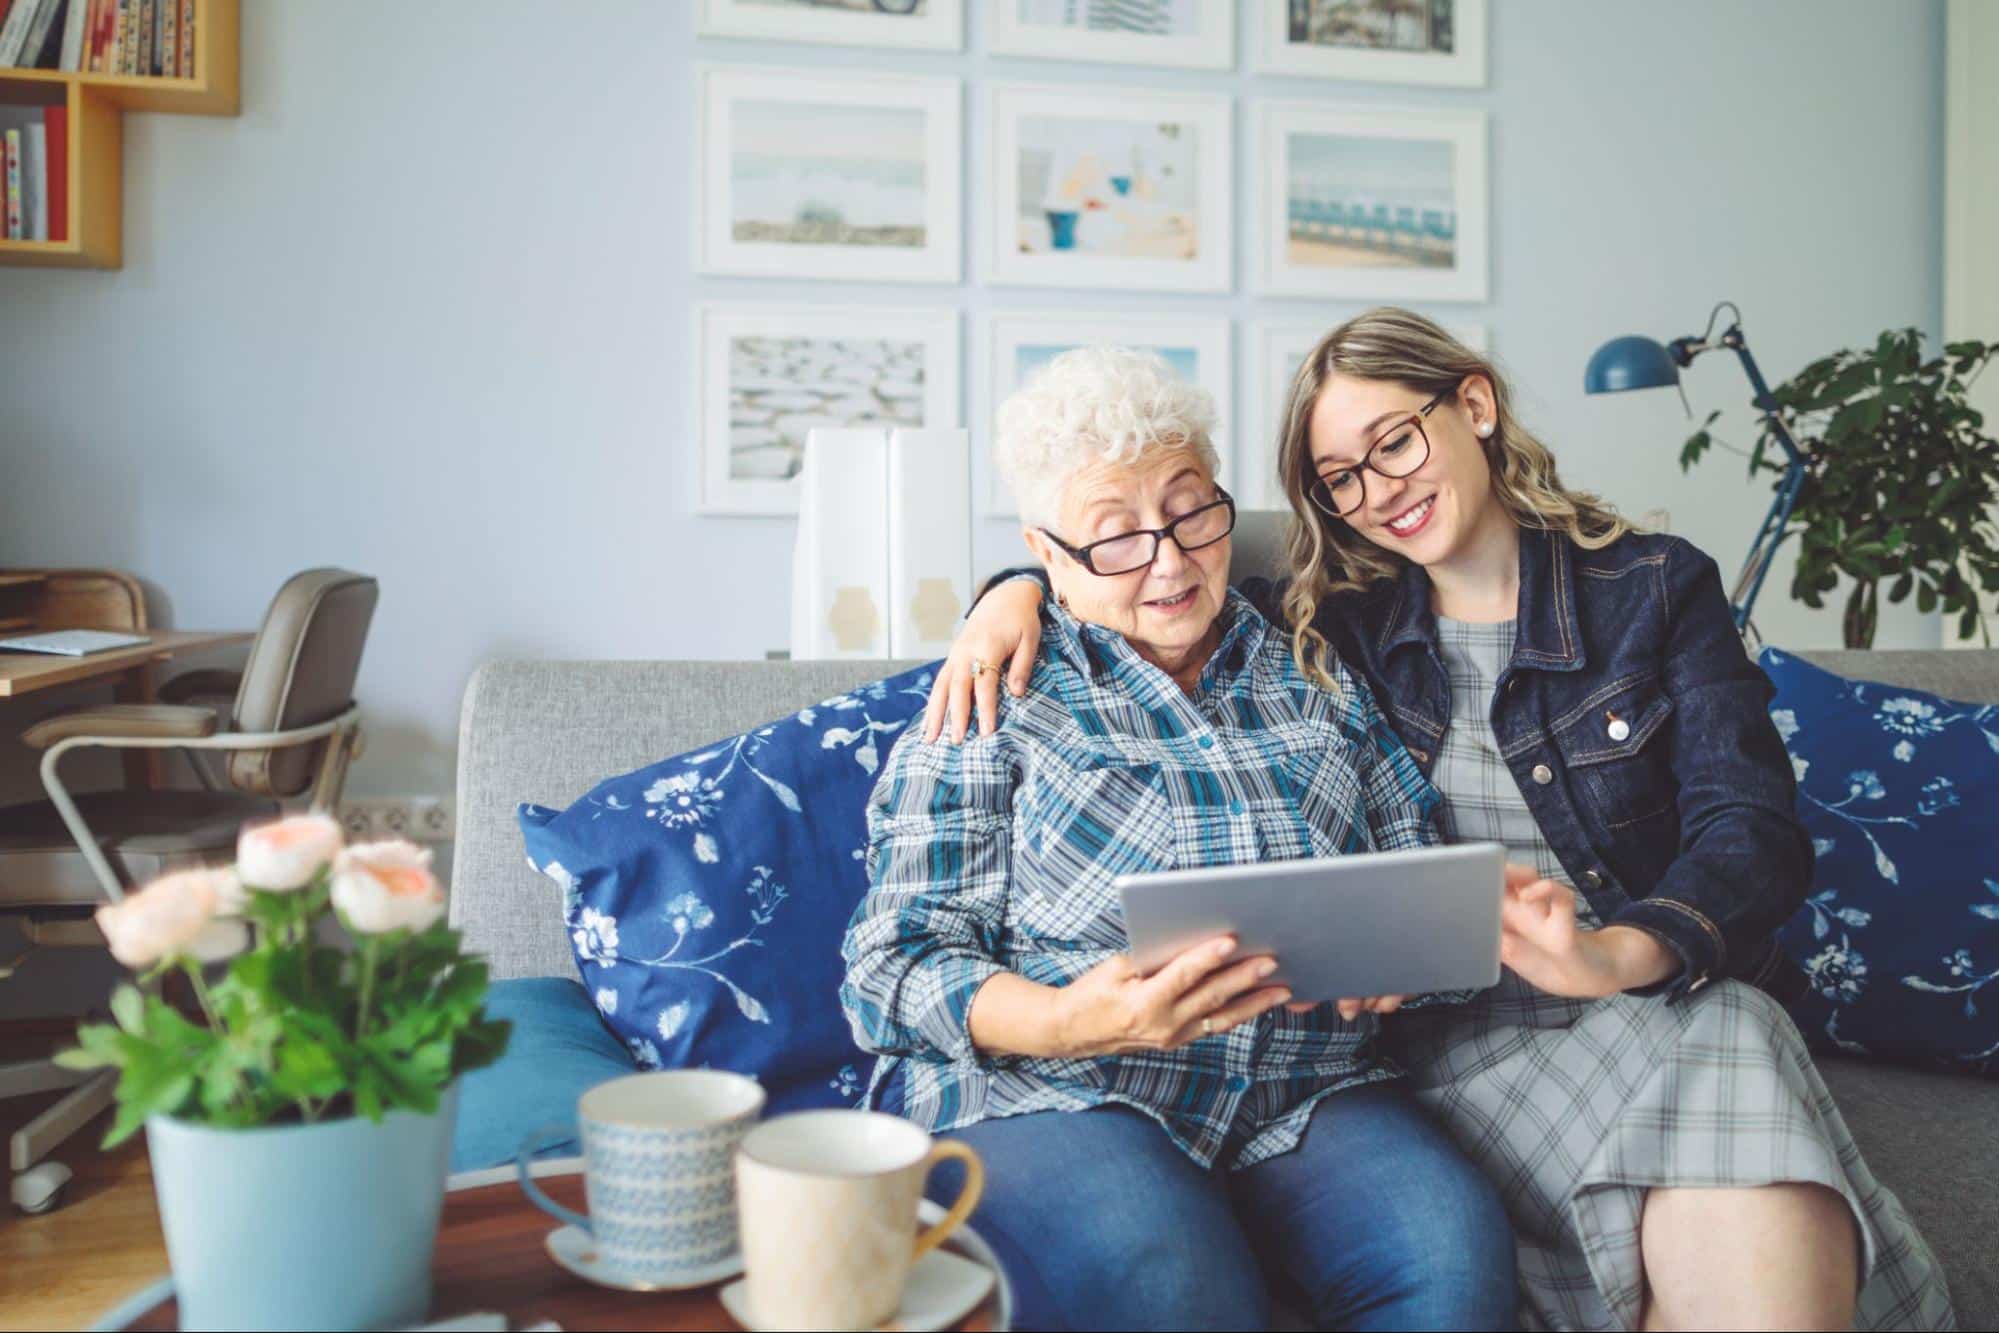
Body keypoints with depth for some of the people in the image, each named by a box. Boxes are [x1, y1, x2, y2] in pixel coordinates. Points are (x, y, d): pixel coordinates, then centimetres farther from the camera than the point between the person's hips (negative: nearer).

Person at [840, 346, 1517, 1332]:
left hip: (1308, 1097, 4)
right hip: (1046, 1096, -3)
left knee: (1453, 1248, -25)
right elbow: (894, 971, -4)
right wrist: (1069, 1021, -22)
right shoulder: (998, 702, 2)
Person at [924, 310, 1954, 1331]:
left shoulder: (1655, 587, 7)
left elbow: (1752, 828, -3)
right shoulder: (1336, 625, 10)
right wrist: (1019, 588, -1)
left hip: (1676, 993, 0)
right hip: (1464, 1035, 0)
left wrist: (1622, 953, -23)